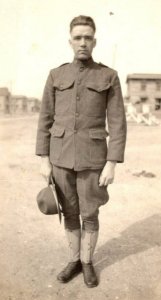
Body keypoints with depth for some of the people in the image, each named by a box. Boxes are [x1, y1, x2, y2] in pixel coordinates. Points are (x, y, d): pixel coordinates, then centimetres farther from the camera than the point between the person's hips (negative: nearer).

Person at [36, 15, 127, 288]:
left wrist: (111, 164, -11)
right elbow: (46, 120, 4)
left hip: (92, 158, -2)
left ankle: (87, 263, 31)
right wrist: (44, 160, 0)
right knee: (70, 213, 13)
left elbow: (117, 123, -5)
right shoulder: (56, 76, 4)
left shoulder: (109, 76, -2)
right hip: (62, 157, 2)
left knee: (90, 215, 8)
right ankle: (74, 260, 33)